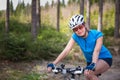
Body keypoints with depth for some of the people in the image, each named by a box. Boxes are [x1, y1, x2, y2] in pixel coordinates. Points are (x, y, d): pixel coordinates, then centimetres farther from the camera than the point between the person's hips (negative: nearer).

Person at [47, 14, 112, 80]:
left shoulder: (97, 34, -24)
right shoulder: (75, 37, -13)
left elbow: (96, 51, -38)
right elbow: (66, 50, -24)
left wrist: (92, 65, -56)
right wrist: (53, 64, -36)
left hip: (105, 59, -5)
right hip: (90, 61, 6)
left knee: (88, 73, -30)